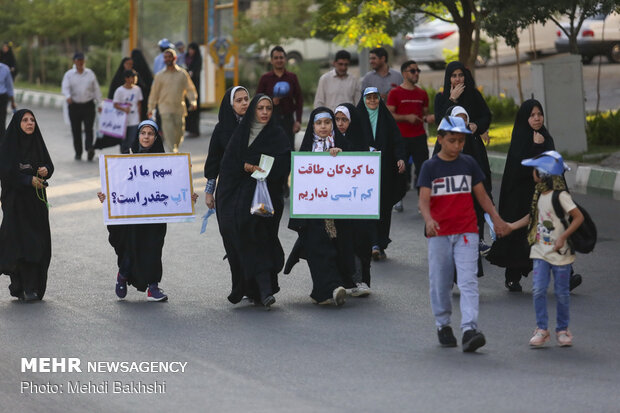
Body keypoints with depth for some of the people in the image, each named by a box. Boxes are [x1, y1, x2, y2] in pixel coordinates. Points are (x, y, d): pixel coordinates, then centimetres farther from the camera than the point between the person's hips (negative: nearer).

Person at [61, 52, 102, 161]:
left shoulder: (90, 73, 8)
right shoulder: (69, 74, 2)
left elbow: (96, 89, 12)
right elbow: (65, 88, -13)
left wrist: (99, 104, 8)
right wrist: (68, 97, -34)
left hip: (88, 106, 0)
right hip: (74, 106, 0)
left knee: (88, 129, -14)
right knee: (76, 131, 5)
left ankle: (89, 148, -26)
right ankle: (78, 153, 14)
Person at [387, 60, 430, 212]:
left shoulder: (422, 93, 13)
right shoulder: (395, 93, -1)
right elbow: (389, 115, -5)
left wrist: (426, 118, -1)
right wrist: (406, 117, -17)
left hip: (419, 136, 3)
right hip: (401, 137, -3)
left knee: (423, 168, -5)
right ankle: (398, 199, 15)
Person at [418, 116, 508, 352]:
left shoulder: (469, 164, 6)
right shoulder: (430, 167, -2)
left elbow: (481, 195, 15)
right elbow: (424, 199, -11)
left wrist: (496, 218, 10)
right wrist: (428, 219, -30)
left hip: (466, 231, 1)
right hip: (439, 233, -1)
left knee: (468, 281, -10)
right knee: (440, 282, 7)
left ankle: (470, 329, -19)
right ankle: (443, 326, 24)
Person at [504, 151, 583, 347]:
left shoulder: (560, 196, -15)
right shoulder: (539, 194, 7)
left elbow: (578, 217, -17)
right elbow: (533, 216, 22)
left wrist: (563, 237, -21)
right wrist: (511, 226, 18)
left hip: (560, 252, -5)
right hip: (541, 251, 6)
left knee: (561, 292, 5)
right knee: (538, 290, -5)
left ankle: (562, 329, 19)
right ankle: (541, 329, 5)